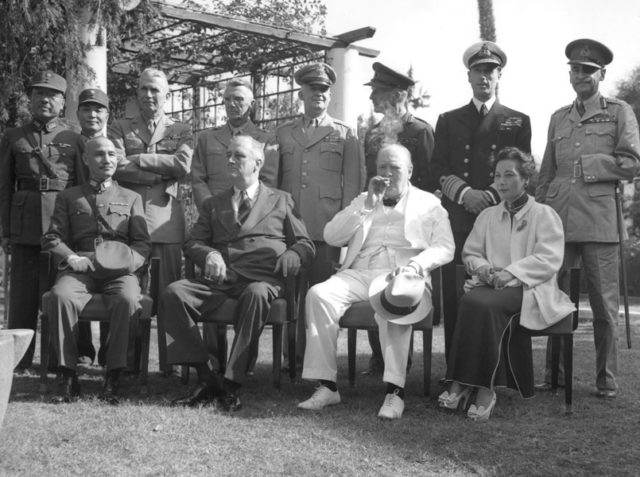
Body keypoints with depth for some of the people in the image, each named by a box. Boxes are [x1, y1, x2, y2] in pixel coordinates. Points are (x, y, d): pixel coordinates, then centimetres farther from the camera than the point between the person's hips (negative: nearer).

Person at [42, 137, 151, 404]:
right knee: (60, 296, -34)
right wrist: (70, 257, -8)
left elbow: (143, 243, 13)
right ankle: (68, 377, -24)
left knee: (128, 300, -35)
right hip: (80, 270, 0)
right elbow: (52, 238, 13)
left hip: (120, 272, 0)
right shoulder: (68, 197, 21)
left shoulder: (131, 198, 22)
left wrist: (127, 260, -10)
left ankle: (112, 379, -27)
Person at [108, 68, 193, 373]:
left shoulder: (181, 131, 16)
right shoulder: (120, 128, 16)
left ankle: (170, 362, 4)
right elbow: (117, 167, -1)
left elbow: (183, 165, -4)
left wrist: (138, 159, -4)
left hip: (166, 220, 0)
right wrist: (163, 173, -5)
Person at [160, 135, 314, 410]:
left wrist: (283, 263, -8)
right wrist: (209, 255, -6)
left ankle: (232, 384, -32)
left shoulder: (281, 200, 20)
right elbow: (192, 243, 18)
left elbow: (305, 245, 14)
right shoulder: (214, 204, 26)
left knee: (256, 295, -39)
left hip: (262, 278, -3)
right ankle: (206, 378, -20)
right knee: (173, 293, -25)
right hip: (220, 279, 3)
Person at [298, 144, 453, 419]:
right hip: (359, 274, 3)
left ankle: (395, 390, -37)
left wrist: (414, 265, -18)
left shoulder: (429, 204, 16)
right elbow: (331, 237, 11)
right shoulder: (363, 201, 25)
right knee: (319, 294, -27)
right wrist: (367, 206, 1)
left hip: (402, 276, -3)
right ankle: (326, 385, -24)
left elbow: (444, 249, 2)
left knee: (394, 298, -39)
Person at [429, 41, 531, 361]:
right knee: (453, 298, -3)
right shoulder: (448, 121, 17)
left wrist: (491, 196, -10)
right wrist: (464, 193, -10)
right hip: (457, 221, 1)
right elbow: (438, 171, 8)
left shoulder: (518, 122, 14)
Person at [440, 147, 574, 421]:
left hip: (529, 289, -4)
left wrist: (510, 273, -17)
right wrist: (483, 269, -3)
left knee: (484, 303, -35)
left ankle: (484, 388, -31)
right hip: (492, 285, 4)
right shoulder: (487, 216, 23)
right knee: (470, 300, -33)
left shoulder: (544, 215, 7)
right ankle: (462, 384, -32)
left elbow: (549, 260, -6)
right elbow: (469, 254, 21)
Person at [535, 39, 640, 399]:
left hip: (599, 222, -3)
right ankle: (554, 376, 15)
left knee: (605, 306, 1)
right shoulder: (558, 118, 19)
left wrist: (586, 166, -5)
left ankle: (607, 381, 11)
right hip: (558, 221, 3)